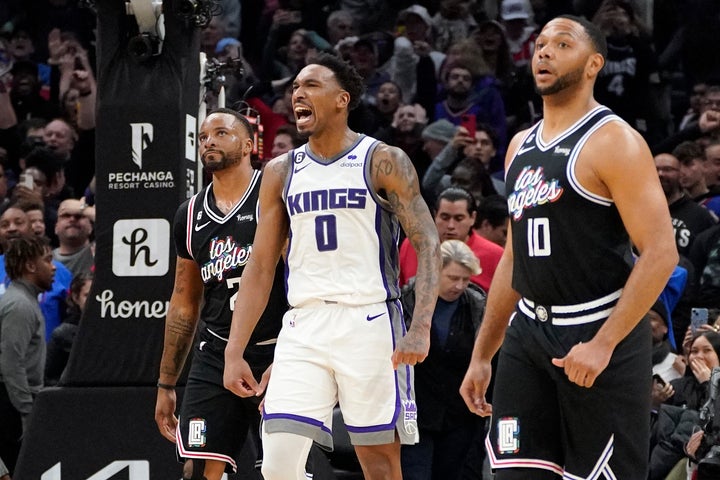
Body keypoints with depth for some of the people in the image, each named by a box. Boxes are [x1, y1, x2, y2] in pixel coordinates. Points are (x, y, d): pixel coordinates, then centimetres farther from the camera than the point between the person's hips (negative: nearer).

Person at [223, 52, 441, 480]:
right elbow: (260, 267, 14)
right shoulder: (281, 172, 12)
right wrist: (235, 352, 7)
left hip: (370, 321, -4)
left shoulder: (384, 162, -1)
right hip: (303, 328, 4)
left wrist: (420, 328, -20)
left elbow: (428, 246, -6)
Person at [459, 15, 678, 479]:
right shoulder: (522, 146, 14)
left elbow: (661, 253, -17)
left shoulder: (613, 141, -10)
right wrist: (482, 355, 18)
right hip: (529, 331, 7)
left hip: (598, 332, -7)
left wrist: (603, 343, -22)